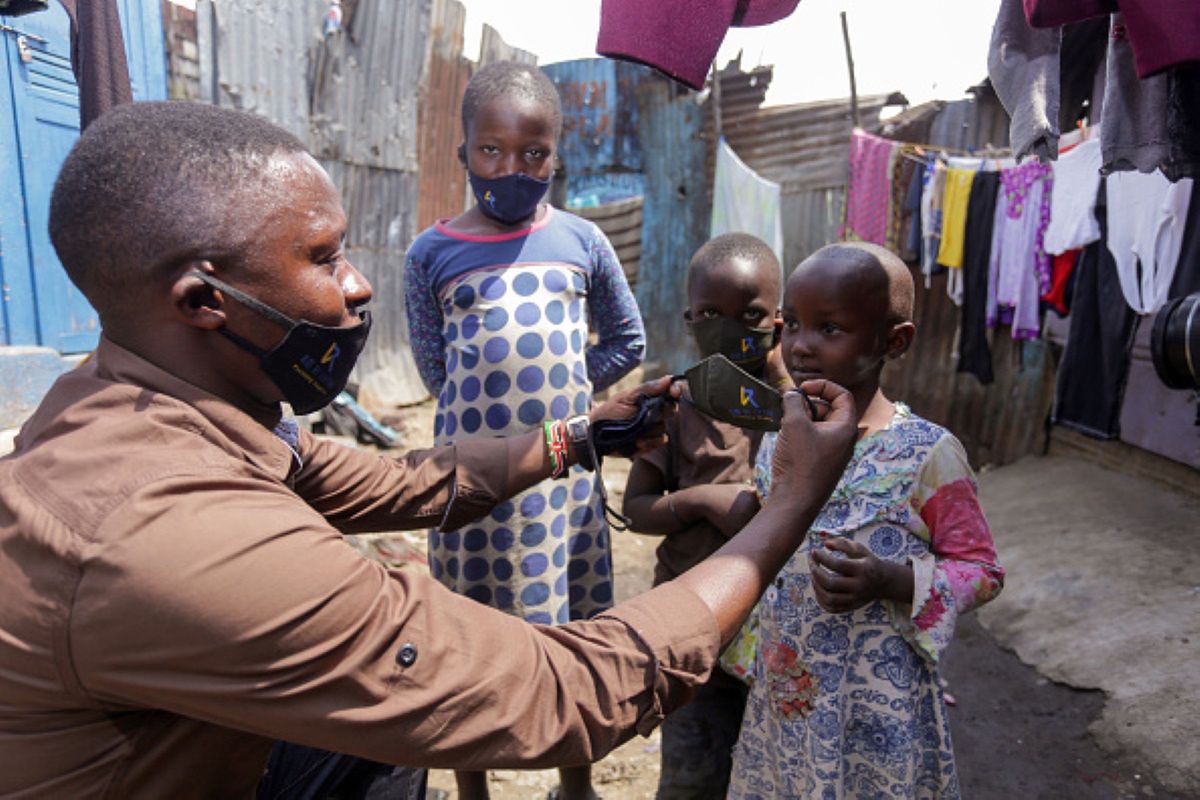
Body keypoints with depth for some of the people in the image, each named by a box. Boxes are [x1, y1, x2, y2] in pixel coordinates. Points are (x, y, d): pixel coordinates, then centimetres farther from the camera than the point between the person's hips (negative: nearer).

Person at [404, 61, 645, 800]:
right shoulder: (433, 253, -2)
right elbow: (433, 368, 6)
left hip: (566, 471, 2)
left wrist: (556, 396, 3)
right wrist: (495, 408, 0)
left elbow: (627, 342, 10)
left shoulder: (582, 241, 2)